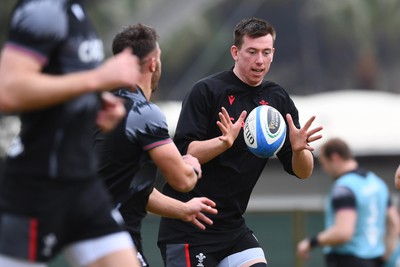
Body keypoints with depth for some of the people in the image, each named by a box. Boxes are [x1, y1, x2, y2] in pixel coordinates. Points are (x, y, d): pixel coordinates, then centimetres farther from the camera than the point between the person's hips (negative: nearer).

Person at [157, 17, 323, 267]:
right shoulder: (207, 91, -9)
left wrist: (299, 149, -19)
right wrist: (225, 142, -32)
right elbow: (183, 154, -16)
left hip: (232, 226, 5)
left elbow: (302, 171, 3)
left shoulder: (278, 99, 6)